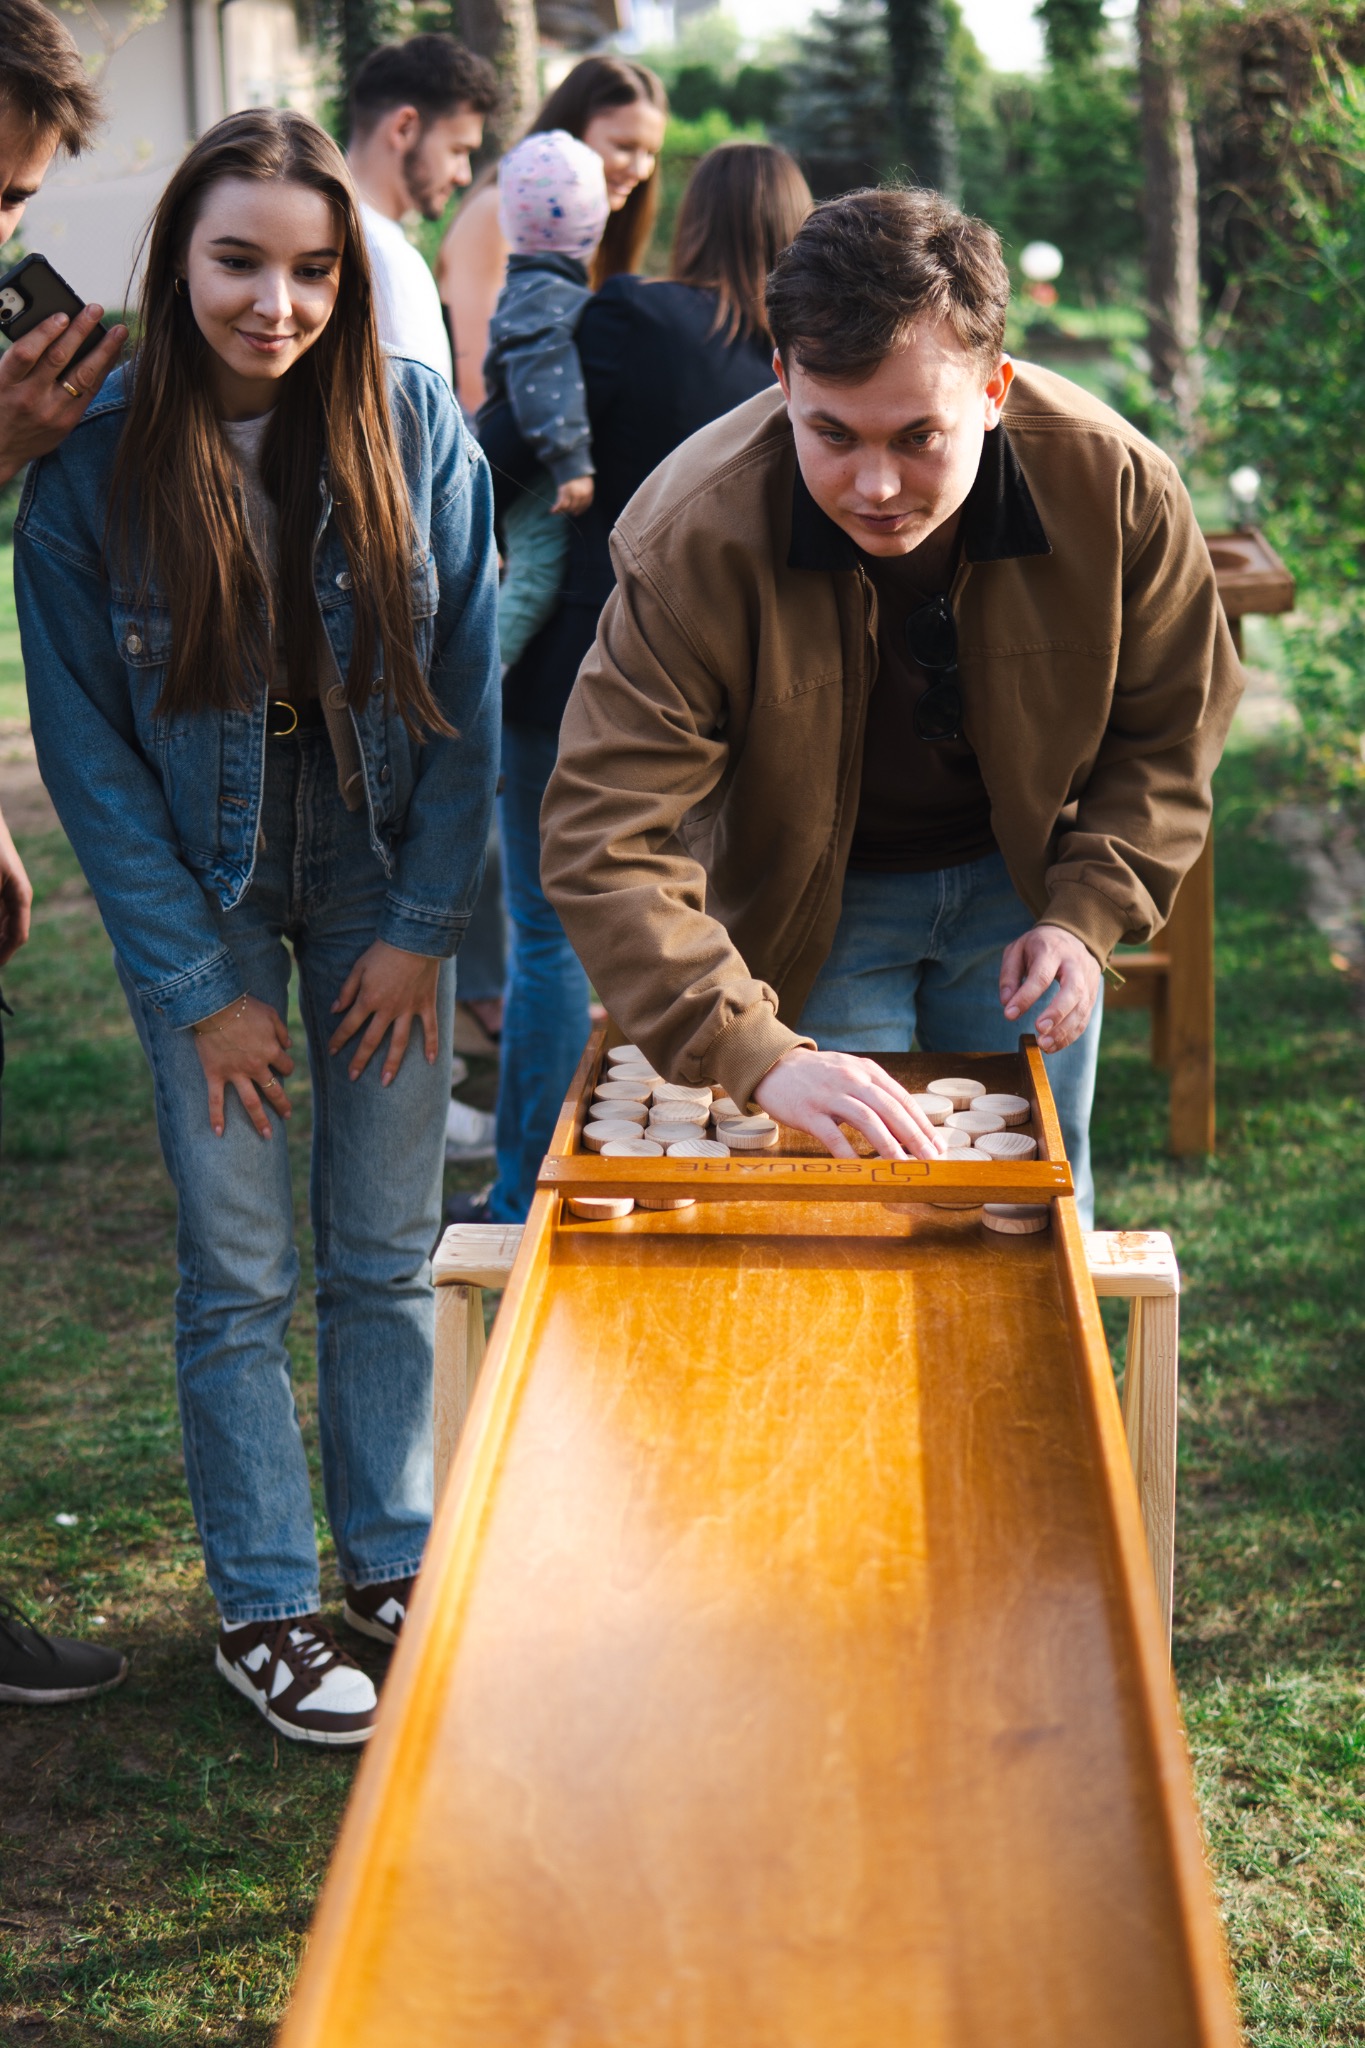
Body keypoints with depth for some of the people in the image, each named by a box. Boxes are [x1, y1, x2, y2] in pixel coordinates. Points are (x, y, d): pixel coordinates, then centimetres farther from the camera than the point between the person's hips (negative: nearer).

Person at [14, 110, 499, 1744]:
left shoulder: (415, 429, -9)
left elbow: (467, 691, -3)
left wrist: (423, 925, -5)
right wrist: (201, 985, -8)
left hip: (384, 890, 2)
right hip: (202, 901, -1)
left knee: (387, 1255, 10)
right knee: (239, 1275, 3)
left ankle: (392, 1560, 27)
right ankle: (261, 1605, 18)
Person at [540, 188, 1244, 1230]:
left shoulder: (1118, 485, -24)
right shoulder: (694, 536, -32)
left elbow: (1169, 726, -4)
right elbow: (607, 844, -35)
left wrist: (1088, 917, -16)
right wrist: (762, 1057, -46)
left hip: (1022, 879, 2)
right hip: (809, 902, -2)